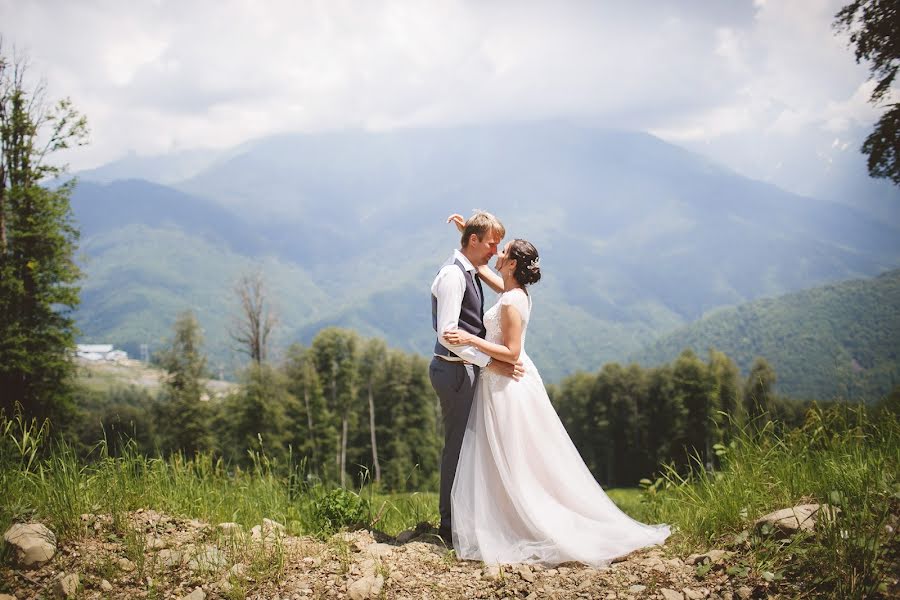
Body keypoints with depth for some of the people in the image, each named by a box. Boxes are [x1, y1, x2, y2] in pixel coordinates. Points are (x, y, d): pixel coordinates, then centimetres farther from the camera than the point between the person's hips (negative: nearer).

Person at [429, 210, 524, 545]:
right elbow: (448, 333, -24)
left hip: (466, 368, 10)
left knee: (464, 443, 14)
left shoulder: (468, 272, 15)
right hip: (455, 370, -10)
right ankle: (450, 524, 2)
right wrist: (491, 363, -25)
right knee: (458, 444, -5)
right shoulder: (452, 275, -16)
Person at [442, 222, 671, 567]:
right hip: (510, 382, 9)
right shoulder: (517, 291, 8)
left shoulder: (511, 302, -19)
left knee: (510, 466, -3)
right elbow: (484, 271, 25)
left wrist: (470, 340, -26)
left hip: (506, 387, -9)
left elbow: (511, 352, -22)